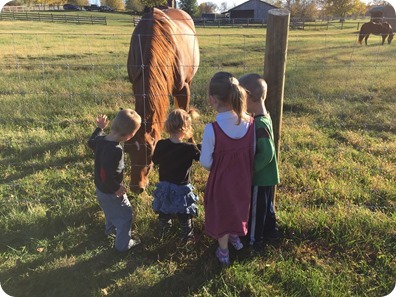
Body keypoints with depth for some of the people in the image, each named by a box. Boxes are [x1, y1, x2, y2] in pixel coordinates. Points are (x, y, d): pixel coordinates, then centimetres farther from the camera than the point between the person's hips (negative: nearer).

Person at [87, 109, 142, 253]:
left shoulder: (101, 140, -10)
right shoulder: (115, 150, -37)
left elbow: (90, 142, 15)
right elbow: (107, 176, -38)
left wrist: (99, 128, 23)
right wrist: (117, 188, -23)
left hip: (100, 189, 9)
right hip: (111, 192, -9)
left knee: (111, 211, 35)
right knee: (126, 216, 13)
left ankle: (110, 228, 60)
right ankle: (123, 244, 30)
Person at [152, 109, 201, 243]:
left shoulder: (161, 145, -15)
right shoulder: (190, 148, -26)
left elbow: (155, 161, 1)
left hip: (164, 186, 4)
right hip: (182, 188, -3)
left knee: (164, 212, 26)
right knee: (184, 215, 19)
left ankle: (163, 231, 47)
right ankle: (187, 235, 36)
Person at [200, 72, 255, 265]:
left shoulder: (212, 129, -30)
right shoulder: (250, 123, -16)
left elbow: (206, 163, -19)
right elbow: (252, 153, -3)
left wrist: (217, 166, 3)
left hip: (221, 181, -4)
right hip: (243, 178, 4)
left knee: (221, 213, 21)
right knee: (238, 208, 31)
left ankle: (223, 252, 42)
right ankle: (236, 238, 57)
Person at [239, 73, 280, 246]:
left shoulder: (260, 124, -28)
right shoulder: (263, 118, 1)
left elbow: (266, 154, -29)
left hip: (259, 177, -9)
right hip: (266, 176, 9)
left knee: (255, 208, 10)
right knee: (265, 205, 25)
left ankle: (253, 238, 28)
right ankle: (270, 231, 44)